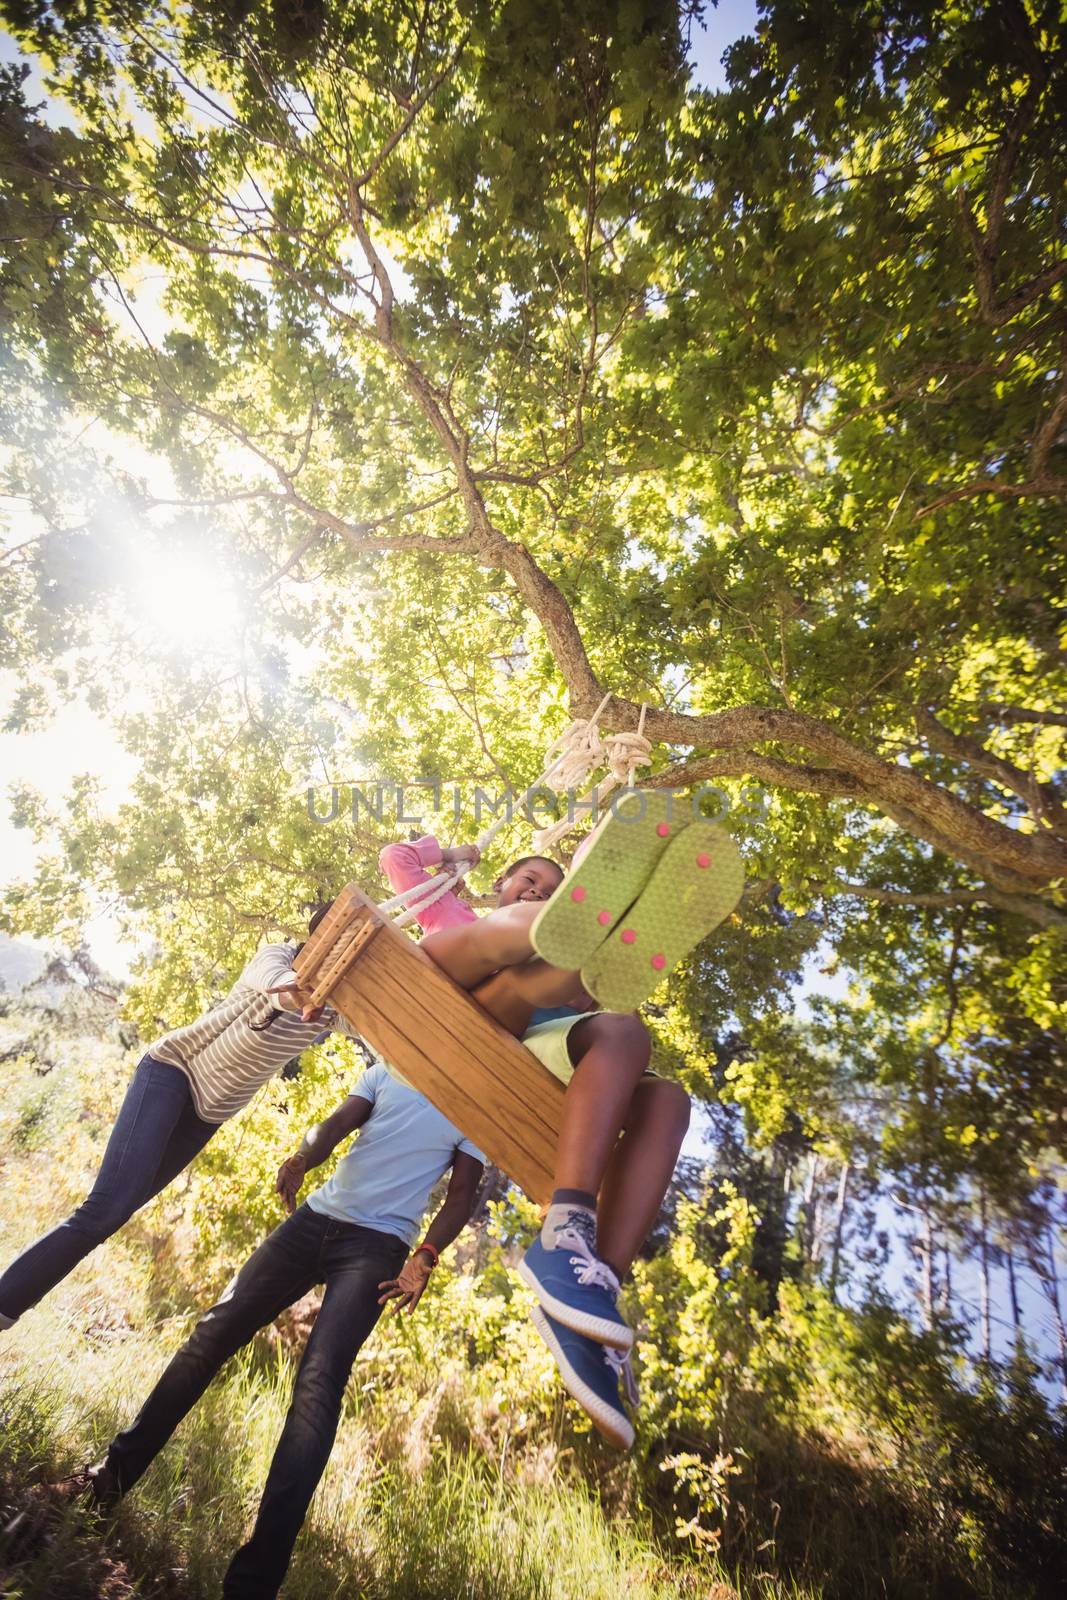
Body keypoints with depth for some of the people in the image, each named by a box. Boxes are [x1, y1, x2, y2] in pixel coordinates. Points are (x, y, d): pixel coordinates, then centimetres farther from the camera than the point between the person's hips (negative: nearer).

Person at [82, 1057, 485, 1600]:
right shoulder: (386, 1071, 8)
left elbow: (461, 1195, -2)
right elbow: (337, 1123, -5)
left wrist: (425, 1259, -16)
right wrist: (303, 1158, -26)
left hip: (376, 1246, -3)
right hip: (316, 1216, 4)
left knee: (317, 1387, -16)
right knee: (213, 1331, 2)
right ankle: (115, 1472, 21)